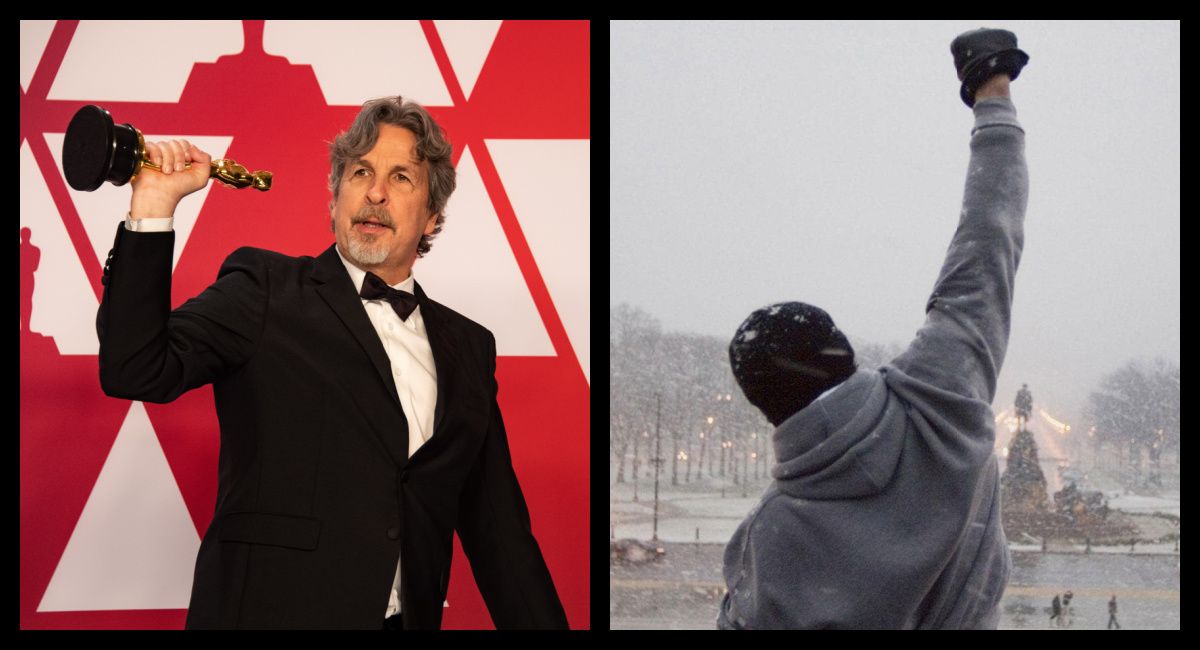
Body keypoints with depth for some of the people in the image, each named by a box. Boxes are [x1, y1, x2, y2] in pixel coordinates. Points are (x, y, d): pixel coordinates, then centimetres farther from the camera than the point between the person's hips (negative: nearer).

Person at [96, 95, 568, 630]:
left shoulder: (467, 346, 11)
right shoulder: (265, 290, 0)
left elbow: (496, 526, 11)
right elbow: (136, 372, -13)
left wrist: (542, 621, 3)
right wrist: (153, 204, -17)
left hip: (410, 616, 4)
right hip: (273, 611, -4)